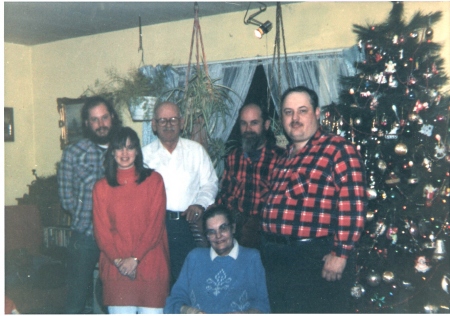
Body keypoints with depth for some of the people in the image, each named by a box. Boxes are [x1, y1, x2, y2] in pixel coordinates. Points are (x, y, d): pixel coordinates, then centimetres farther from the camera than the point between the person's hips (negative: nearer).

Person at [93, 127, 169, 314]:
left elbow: (155, 224, -2)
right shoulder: (102, 187, 9)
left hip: (150, 265, -1)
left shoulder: (153, 180, 4)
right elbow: (101, 230, 4)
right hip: (116, 269, 1)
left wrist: (135, 258, -9)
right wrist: (118, 260, -9)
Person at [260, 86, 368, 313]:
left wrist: (340, 253, -19)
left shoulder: (337, 150, -11)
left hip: (318, 261, -8)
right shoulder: (285, 157, 14)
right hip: (277, 260, 8)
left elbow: (352, 205, -18)